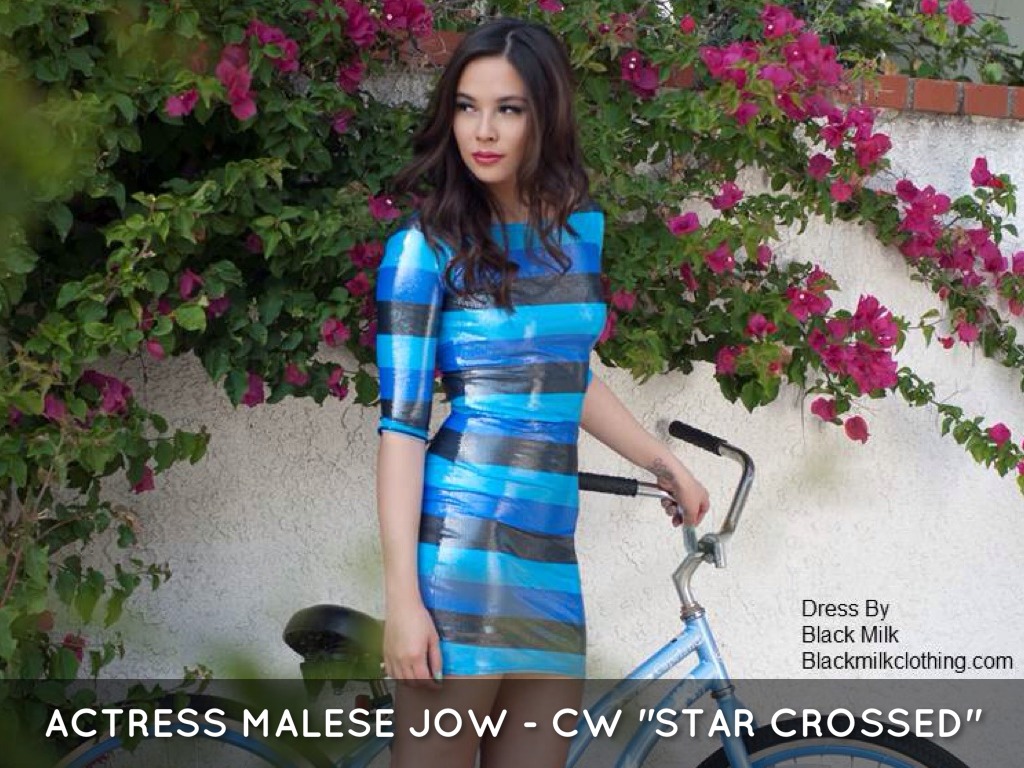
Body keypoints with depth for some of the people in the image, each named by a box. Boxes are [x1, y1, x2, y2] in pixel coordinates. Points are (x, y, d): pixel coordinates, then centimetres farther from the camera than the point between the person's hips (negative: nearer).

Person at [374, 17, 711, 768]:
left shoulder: (581, 229, 10)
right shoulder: (426, 248, -5)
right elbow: (401, 424, -10)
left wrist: (666, 463, 33)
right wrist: (403, 597, -15)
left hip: (549, 551, 5)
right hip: (460, 545, -5)